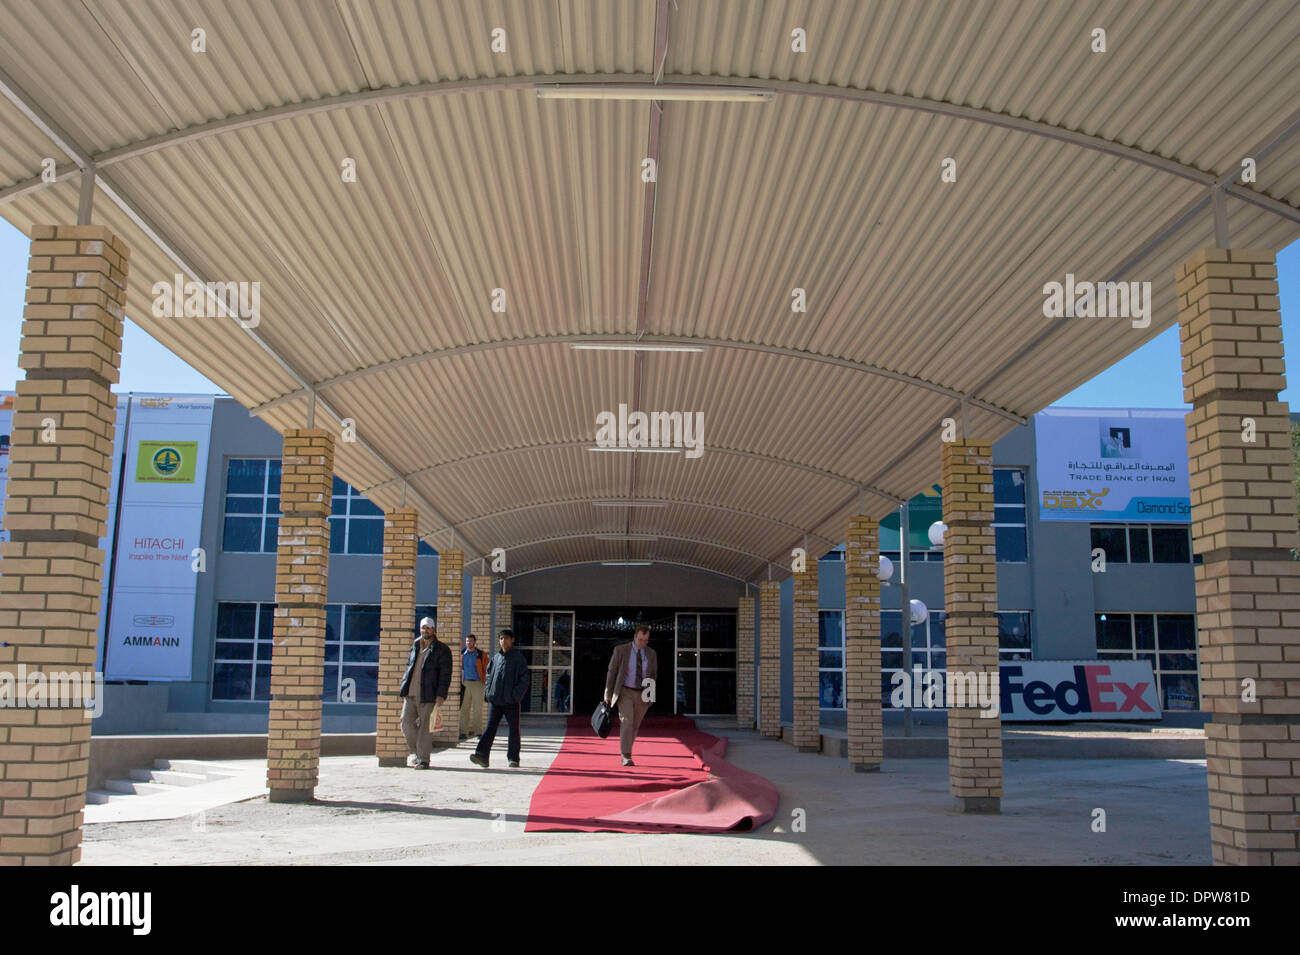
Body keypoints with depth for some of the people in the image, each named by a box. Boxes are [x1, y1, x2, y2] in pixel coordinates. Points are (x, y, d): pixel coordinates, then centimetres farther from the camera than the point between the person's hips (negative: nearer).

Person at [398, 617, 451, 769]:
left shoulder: (441, 650, -1)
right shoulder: (415, 646, 16)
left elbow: (445, 674, -5)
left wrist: (441, 695, -13)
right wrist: (404, 686, 15)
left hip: (428, 696, -5)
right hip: (410, 694, 5)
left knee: (425, 727, -2)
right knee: (406, 722, 1)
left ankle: (423, 759, 6)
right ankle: (415, 752, 21)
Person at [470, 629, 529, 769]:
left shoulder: (518, 657, -1)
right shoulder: (496, 658, 13)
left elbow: (524, 679, -4)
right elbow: (489, 676, 20)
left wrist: (516, 695, -13)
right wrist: (487, 693, 6)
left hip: (511, 701, -3)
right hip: (495, 699, 3)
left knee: (513, 729, 6)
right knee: (490, 727, -6)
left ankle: (513, 758, 16)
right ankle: (482, 755, -13)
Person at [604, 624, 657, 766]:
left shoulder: (651, 654, 4)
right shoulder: (620, 650, -6)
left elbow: (654, 676, 11)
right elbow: (612, 672, -2)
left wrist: (650, 695, -1)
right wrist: (608, 694, -3)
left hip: (642, 695, 4)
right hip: (625, 692, -3)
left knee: (635, 726, 9)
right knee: (627, 722, -19)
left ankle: (625, 752, 28)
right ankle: (626, 757, -20)